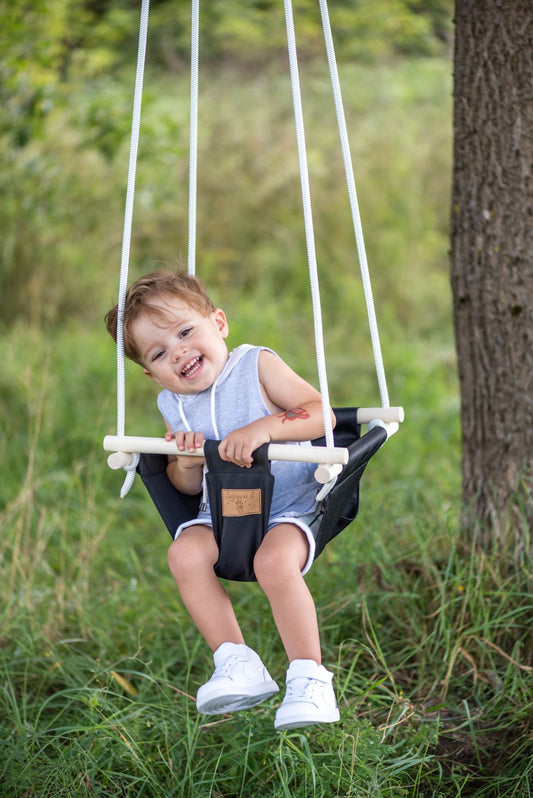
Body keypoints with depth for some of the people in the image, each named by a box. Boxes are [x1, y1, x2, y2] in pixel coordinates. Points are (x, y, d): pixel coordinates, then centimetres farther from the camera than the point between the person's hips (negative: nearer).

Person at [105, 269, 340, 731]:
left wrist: (265, 427, -28)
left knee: (275, 560, -33)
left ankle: (308, 677, -21)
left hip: (288, 506, -4)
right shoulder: (173, 406, 8)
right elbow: (188, 487, 14)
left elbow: (322, 414, -14)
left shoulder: (258, 366, -5)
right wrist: (185, 464, -10)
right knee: (185, 553, -25)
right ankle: (236, 663, -17)